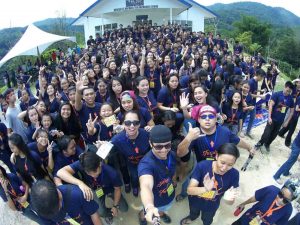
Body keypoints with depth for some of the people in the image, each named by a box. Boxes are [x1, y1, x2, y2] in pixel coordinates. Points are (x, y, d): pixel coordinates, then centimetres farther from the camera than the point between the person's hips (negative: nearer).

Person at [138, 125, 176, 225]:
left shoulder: (172, 155, -20)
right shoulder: (146, 163, -41)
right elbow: (146, 186, -59)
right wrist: (149, 207, -77)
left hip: (170, 197, 5)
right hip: (155, 202, -5)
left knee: (162, 210, 36)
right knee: (148, 214, 27)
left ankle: (161, 214, 71)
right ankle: (142, 215, 62)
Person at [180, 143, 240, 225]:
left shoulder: (234, 174, -29)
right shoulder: (202, 166, -34)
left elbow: (230, 202, -22)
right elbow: (190, 190, -33)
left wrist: (229, 198, -46)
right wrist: (206, 189, -52)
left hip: (211, 206, 1)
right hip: (195, 201, 0)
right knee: (193, 213, 35)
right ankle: (192, 217, 69)